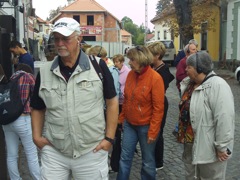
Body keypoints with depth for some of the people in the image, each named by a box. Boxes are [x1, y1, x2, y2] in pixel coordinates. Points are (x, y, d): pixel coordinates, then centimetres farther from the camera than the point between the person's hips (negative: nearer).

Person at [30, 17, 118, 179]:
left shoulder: (98, 66, -6)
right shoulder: (44, 72, 2)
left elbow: (112, 101, -1)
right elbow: (38, 108, 13)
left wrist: (109, 138, -5)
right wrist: (37, 136, 0)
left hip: (92, 152, -2)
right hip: (53, 152, 2)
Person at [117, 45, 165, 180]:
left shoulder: (155, 78, -17)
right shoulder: (130, 74, 0)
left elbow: (158, 108, -16)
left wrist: (153, 131, -16)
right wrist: (121, 118, 11)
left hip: (146, 126, -5)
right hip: (129, 124, 5)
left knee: (148, 161, 12)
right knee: (125, 158, 13)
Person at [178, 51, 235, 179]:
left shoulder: (218, 86, -24)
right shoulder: (191, 84, 5)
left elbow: (224, 119, -27)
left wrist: (221, 147, -24)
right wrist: (182, 133, 17)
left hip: (209, 148, -8)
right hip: (191, 142, 8)